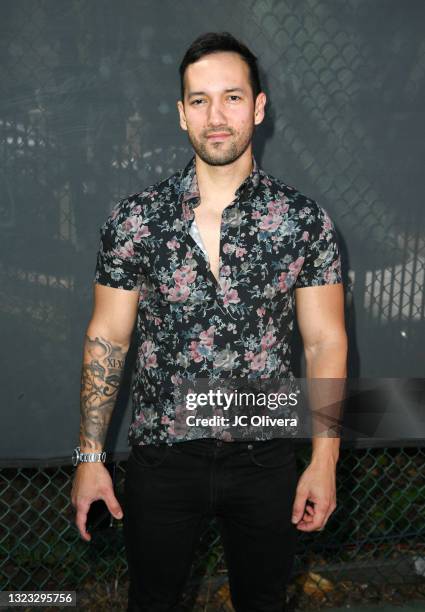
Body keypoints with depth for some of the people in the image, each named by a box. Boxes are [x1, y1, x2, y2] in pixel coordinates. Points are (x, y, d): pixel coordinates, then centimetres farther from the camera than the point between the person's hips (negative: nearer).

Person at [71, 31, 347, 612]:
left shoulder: (305, 220, -6)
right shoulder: (134, 219, -6)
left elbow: (325, 341, -2)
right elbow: (107, 337, -1)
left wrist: (324, 462, -5)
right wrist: (90, 457, -1)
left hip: (266, 459, 0)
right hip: (162, 456, 0)